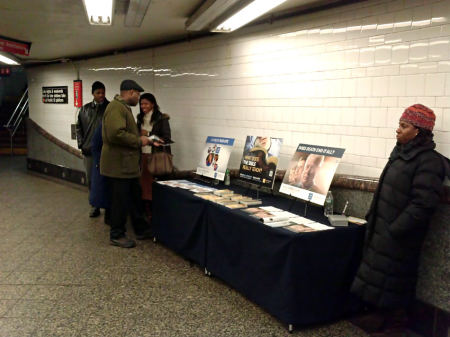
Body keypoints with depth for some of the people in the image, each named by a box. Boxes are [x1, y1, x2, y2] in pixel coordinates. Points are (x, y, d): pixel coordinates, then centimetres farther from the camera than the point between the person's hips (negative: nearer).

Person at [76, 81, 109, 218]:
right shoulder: (85, 109, 10)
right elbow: (79, 128, 15)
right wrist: (81, 144, 6)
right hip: (89, 150, 4)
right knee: (90, 179, 10)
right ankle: (95, 206, 22)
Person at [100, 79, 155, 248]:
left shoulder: (124, 108, 19)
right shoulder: (116, 108, -17)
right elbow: (115, 134, -29)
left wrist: (141, 139, 14)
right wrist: (139, 141, -19)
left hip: (128, 165, 11)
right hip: (119, 165, -11)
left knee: (135, 198, 18)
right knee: (120, 201, 0)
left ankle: (141, 230, 29)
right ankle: (116, 235, 13)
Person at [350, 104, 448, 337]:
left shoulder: (429, 161, -19)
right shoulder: (400, 152, 9)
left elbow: (422, 204, -25)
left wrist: (395, 230, -24)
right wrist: (372, 217, 15)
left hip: (398, 236, -9)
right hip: (381, 229, 9)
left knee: (391, 281, 4)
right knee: (375, 275, 19)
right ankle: (379, 315, 38)